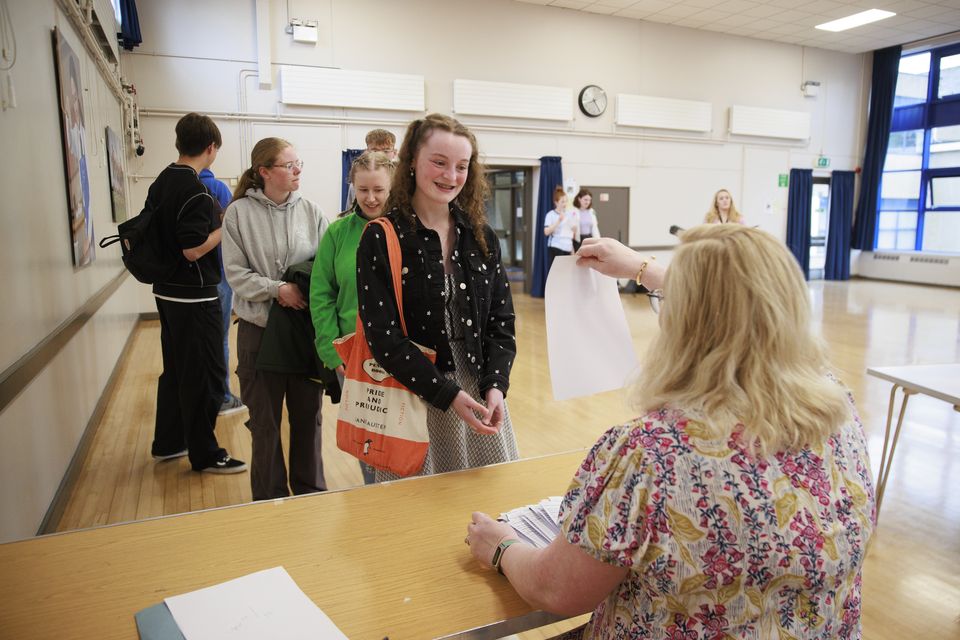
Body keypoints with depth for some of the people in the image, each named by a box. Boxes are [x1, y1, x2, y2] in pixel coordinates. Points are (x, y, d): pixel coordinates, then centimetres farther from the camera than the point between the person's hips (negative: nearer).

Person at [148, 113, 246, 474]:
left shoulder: (160, 183, 8)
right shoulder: (195, 190, -19)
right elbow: (194, 250, -23)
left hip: (167, 292, 9)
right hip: (194, 296, -9)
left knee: (176, 369, 19)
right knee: (205, 376, 1)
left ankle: (168, 442, 31)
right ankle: (205, 454, 12)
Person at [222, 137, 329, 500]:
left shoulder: (311, 211, 1)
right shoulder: (239, 212, -5)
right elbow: (235, 272, -6)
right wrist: (277, 289, -18)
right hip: (259, 328, -1)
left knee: (308, 415, 13)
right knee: (264, 419, 12)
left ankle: (311, 492, 32)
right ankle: (269, 497, 30)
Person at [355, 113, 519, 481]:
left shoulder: (480, 237, 6)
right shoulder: (381, 239, -7)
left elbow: (501, 320, 5)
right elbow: (384, 336, -12)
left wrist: (495, 385, -10)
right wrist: (449, 394, -18)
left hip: (481, 392, 4)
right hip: (416, 397, -4)